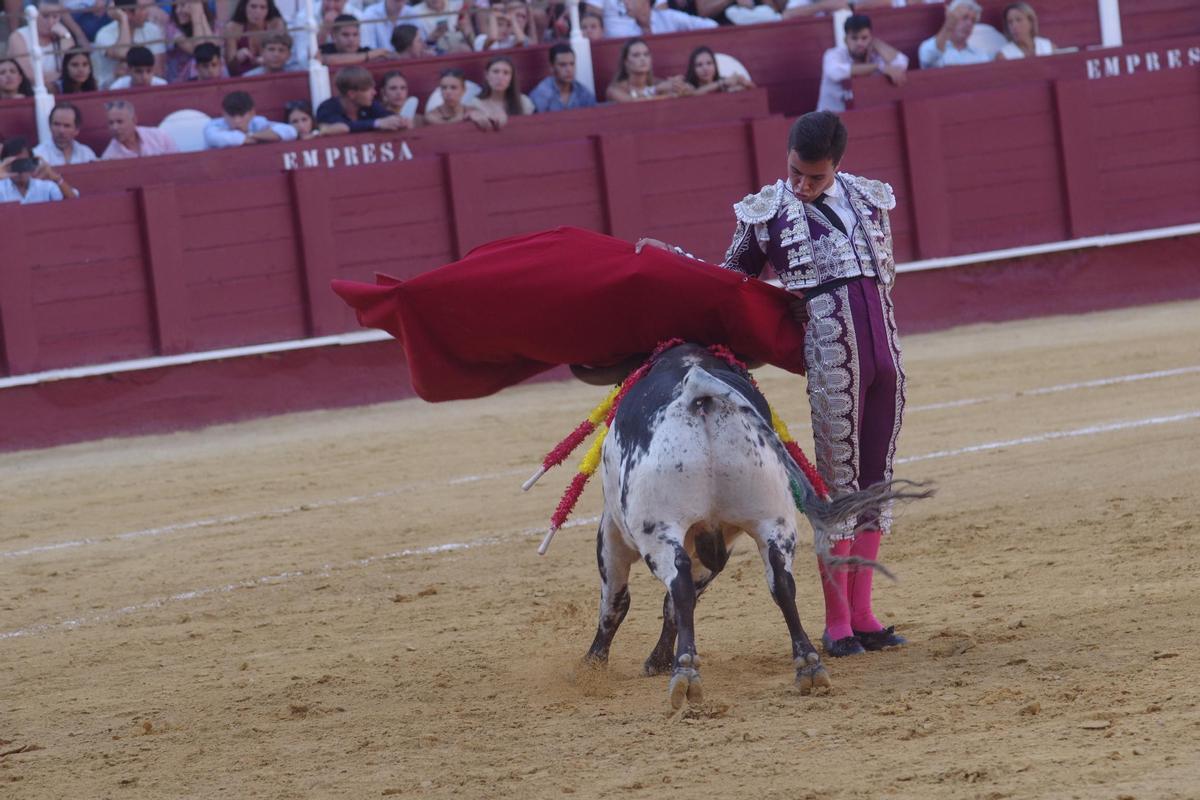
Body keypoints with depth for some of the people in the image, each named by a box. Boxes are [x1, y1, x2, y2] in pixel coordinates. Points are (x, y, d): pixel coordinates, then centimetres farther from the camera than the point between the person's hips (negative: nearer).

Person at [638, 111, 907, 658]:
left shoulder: (869, 199, 12)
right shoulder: (766, 212, 4)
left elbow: (884, 274, 16)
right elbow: (733, 278, 16)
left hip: (886, 346, 4)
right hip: (830, 352, -4)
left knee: (876, 481, 7)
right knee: (839, 483, -5)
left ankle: (861, 614, 13)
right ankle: (836, 622, 1)